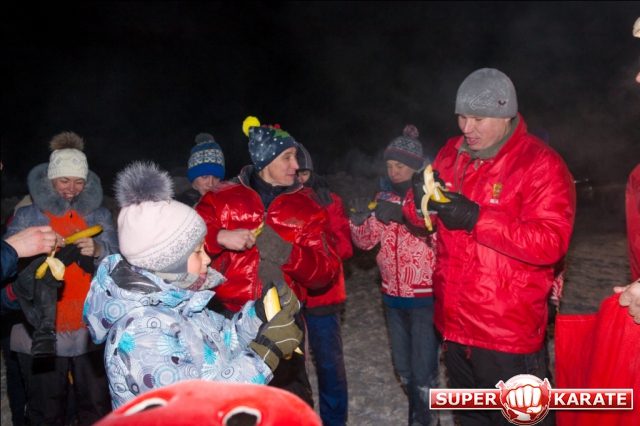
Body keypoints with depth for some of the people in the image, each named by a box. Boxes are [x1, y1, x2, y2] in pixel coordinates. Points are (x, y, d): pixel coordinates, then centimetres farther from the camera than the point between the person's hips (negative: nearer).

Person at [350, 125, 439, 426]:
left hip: (426, 296, -5)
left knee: (423, 370, -3)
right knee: (403, 367, 17)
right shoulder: (384, 198, 7)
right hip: (393, 295, 5)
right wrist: (360, 219, -14)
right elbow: (366, 242, 6)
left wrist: (403, 215, -34)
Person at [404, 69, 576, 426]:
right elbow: (423, 217, 11)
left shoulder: (541, 164, -12)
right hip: (455, 325, 6)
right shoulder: (451, 154, 6)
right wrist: (420, 203, -13)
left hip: (508, 335, -6)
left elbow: (551, 243, -21)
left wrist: (475, 218, -26)